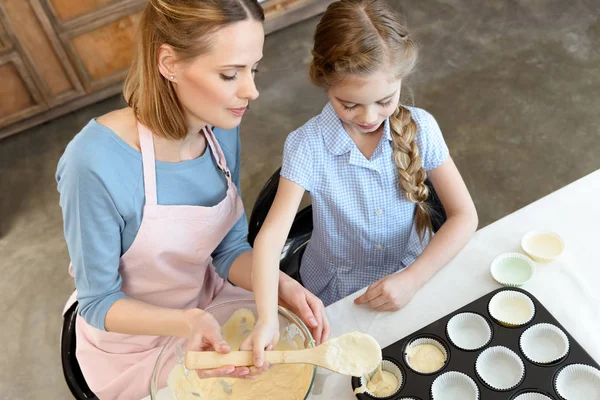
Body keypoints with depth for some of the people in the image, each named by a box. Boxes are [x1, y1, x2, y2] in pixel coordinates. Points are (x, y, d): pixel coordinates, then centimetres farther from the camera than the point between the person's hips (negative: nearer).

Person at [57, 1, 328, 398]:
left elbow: (230, 249, -5)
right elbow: (99, 303, -20)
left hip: (207, 304, 5)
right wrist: (187, 323, -38)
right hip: (135, 340, -5)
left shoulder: (221, 129, -14)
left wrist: (282, 286, -24)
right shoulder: (97, 163, -33)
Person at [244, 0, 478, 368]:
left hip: (412, 275, 2)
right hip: (337, 297, -1)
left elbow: (464, 217, -11)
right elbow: (272, 234, -27)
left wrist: (412, 279, -23)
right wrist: (267, 318, -41)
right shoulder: (308, 146, -21)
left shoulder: (420, 128, -14)